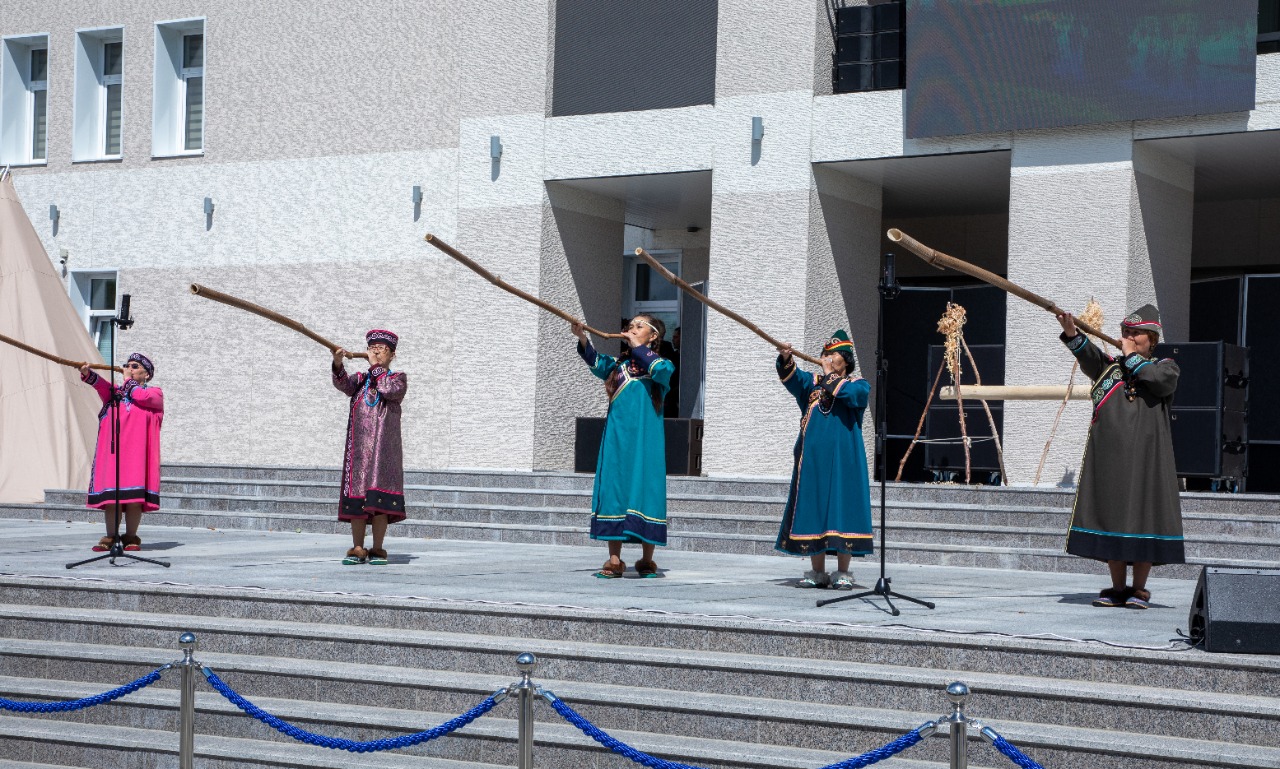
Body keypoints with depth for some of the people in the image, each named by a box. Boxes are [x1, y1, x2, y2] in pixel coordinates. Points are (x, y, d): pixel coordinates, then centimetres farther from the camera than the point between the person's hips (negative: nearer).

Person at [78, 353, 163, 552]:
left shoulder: (155, 393, 13)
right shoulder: (115, 391, 21)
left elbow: (141, 397, -9)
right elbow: (102, 385, -1)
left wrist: (128, 381, 9)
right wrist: (88, 374, -22)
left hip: (137, 450, -2)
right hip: (113, 449, 2)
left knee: (135, 495, -8)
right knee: (111, 495, -3)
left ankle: (131, 537, -1)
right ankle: (111, 537, 0)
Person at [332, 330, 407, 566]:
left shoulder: (399, 377, 11)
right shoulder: (360, 378, 18)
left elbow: (391, 390, -12)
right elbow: (344, 385, -5)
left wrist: (376, 368, -4)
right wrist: (338, 365, -23)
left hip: (384, 447, -3)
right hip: (358, 446, 3)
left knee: (379, 500, -8)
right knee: (356, 498, 1)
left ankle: (377, 550, -2)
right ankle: (357, 549, 5)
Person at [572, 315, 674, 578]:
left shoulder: (660, 364, 6)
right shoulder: (619, 365, 14)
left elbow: (662, 370, -18)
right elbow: (597, 363, -5)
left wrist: (637, 346, -10)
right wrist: (582, 339, -21)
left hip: (645, 440, -3)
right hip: (617, 438, 3)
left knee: (645, 490, -3)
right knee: (614, 490, -1)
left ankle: (647, 560, 6)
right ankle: (614, 561, 2)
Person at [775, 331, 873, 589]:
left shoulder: (858, 384, 6)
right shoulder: (813, 382, 16)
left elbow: (853, 394, -18)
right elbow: (792, 378, -3)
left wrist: (830, 375, -10)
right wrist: (786, 359, -22)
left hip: (842, 460, -4)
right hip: (813, 459, 4)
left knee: (841, 508, -7)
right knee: (812, 509, 4)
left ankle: (843, 572, -1)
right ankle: (817, 572, 11)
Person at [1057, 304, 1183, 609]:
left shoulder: (1165, 367, 12)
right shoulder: (1108, 365, 17)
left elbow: (1159, 380, -11)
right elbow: (1087, 354, -4)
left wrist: (1131, 357, 1)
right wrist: (1071, 334, -24)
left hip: (1145, 457, -3)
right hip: (1108, 455, 3)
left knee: (1143, 515, -4)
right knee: (1109, 514, 3)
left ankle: (1139, 590, 4)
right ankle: (1118, 589, 12)